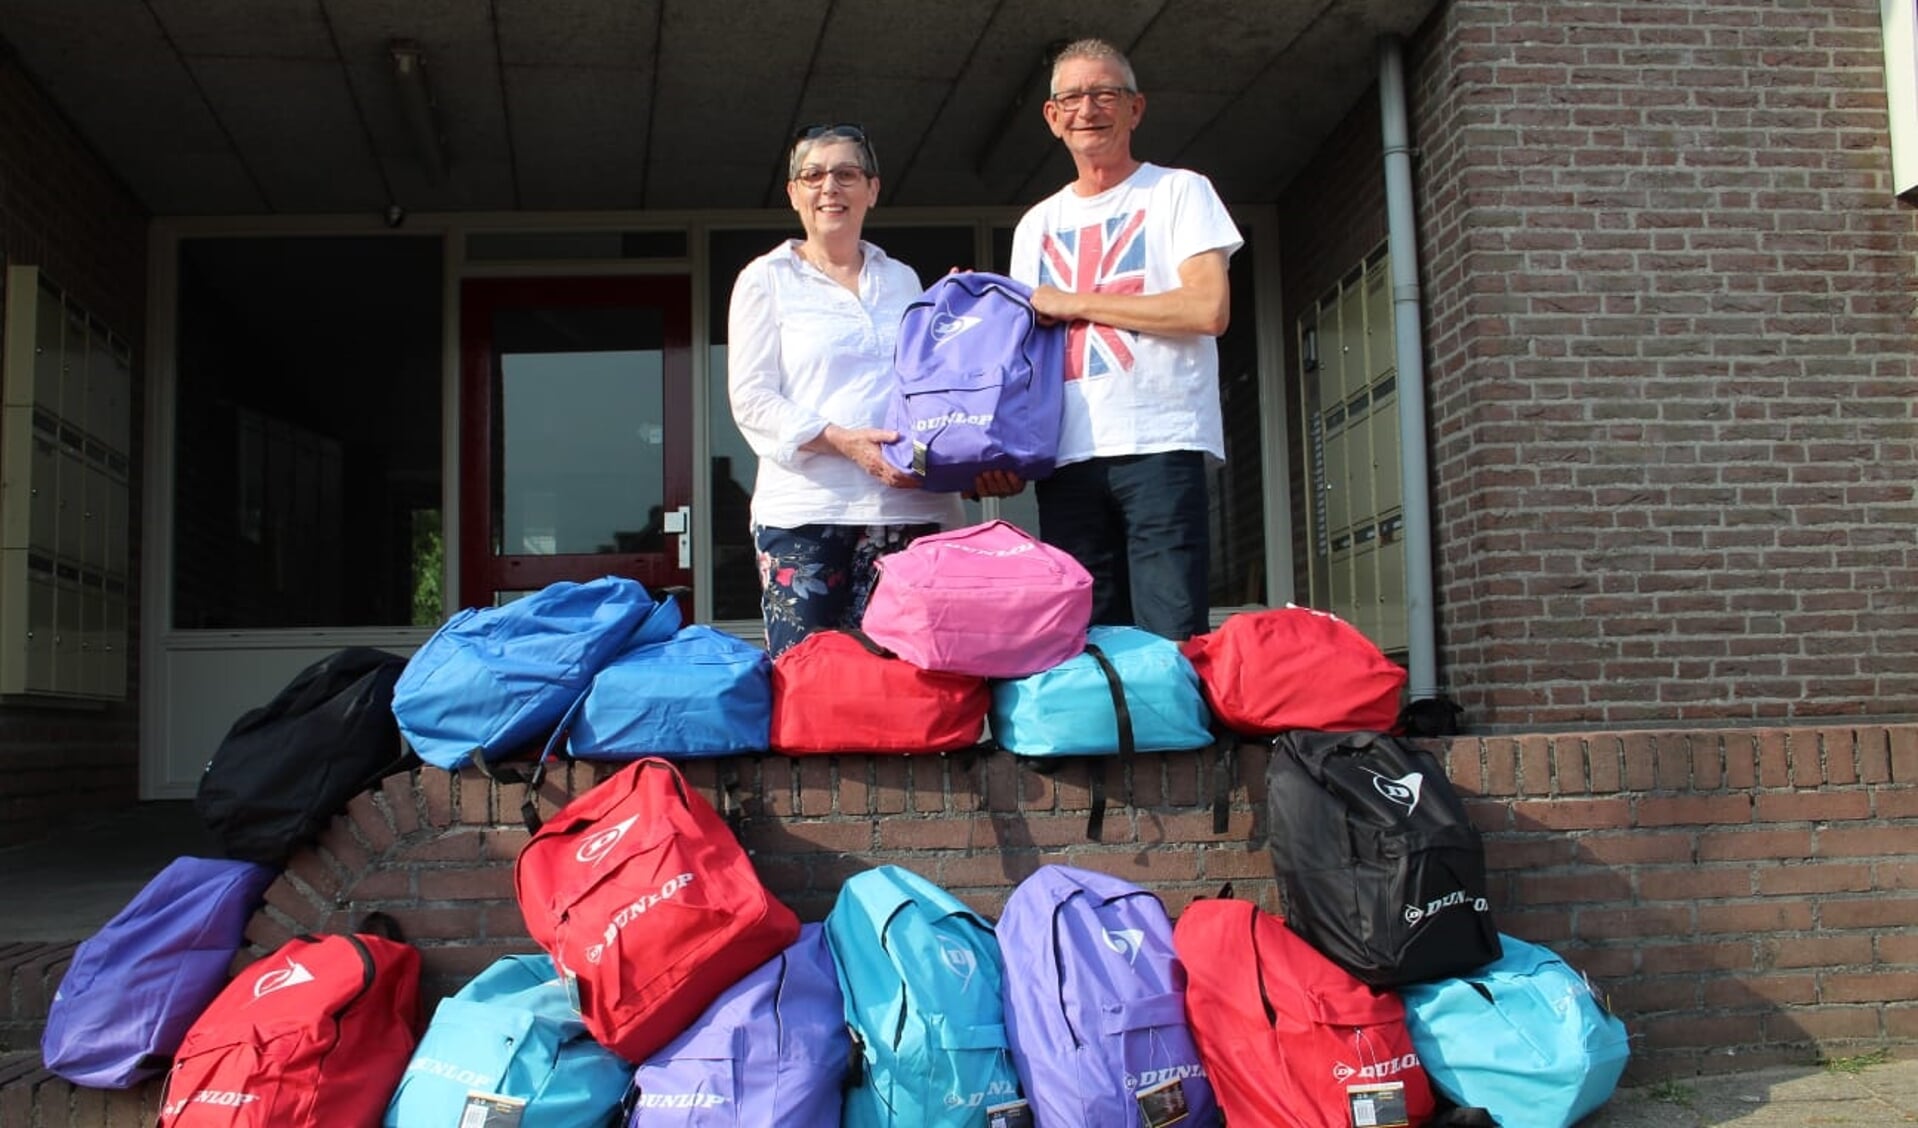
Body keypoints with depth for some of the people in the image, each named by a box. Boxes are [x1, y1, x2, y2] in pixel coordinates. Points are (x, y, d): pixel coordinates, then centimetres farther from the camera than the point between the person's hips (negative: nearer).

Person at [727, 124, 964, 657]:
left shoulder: (902, 279, 19)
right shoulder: (766, 280, 8)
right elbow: (751, 399, -1)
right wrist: (841, 440, -15)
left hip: (906, 507, 3)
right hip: (805, 509, -3)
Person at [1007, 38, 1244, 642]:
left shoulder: (1179, 191, 6)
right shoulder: (1037, 224, 20)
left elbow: (1208, 309, -8)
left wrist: (1076, 303, -4)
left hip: (1161, 444, -4)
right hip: (1066, 456, 5)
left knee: (1172, 642, -10)